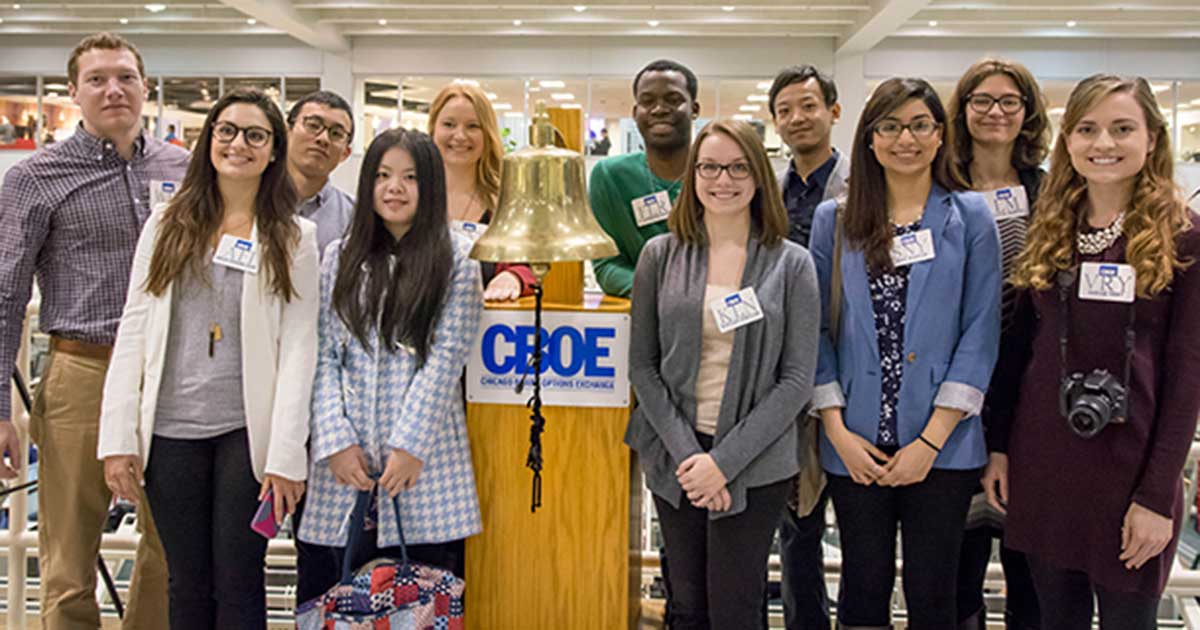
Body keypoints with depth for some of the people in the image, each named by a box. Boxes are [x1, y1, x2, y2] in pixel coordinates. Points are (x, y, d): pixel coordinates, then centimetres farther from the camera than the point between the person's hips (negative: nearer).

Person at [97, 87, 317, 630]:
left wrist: (286, 456, -11)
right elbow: (133, 331, 5)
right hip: (170, 428, 2)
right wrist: (119, 437, -3)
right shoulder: (166, 226, 8)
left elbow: (298, 346, -4)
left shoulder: (293, 238, 2)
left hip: (247, 430, -2)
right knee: (188, 584, 12)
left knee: (238, 584, 5)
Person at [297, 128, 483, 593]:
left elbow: (446, 358, -4)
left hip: (424, 454, -2)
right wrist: (335, 441, -5)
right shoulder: (340, 258, 11)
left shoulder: (457, 258, 2)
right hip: (347, 458, 3)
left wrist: (410, 445, -11)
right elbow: (324, 357, 6)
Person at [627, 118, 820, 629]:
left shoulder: (792, 265, -2)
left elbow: (797, 380, -6)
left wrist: (724, 461, -13)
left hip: (756, 462, -2)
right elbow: (642, 366, 1)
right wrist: (685, 452, -10)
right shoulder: (660, 255, 2)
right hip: (674, 457, 2)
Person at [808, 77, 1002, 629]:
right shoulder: (834, 221, 6)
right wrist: (838, 432, -5)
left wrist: (931, 441, -10)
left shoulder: (970, 218, 1)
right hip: (856, 447, 1)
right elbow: (817, 329, 4)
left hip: (942, 447, -1)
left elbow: (980, 334, -3)